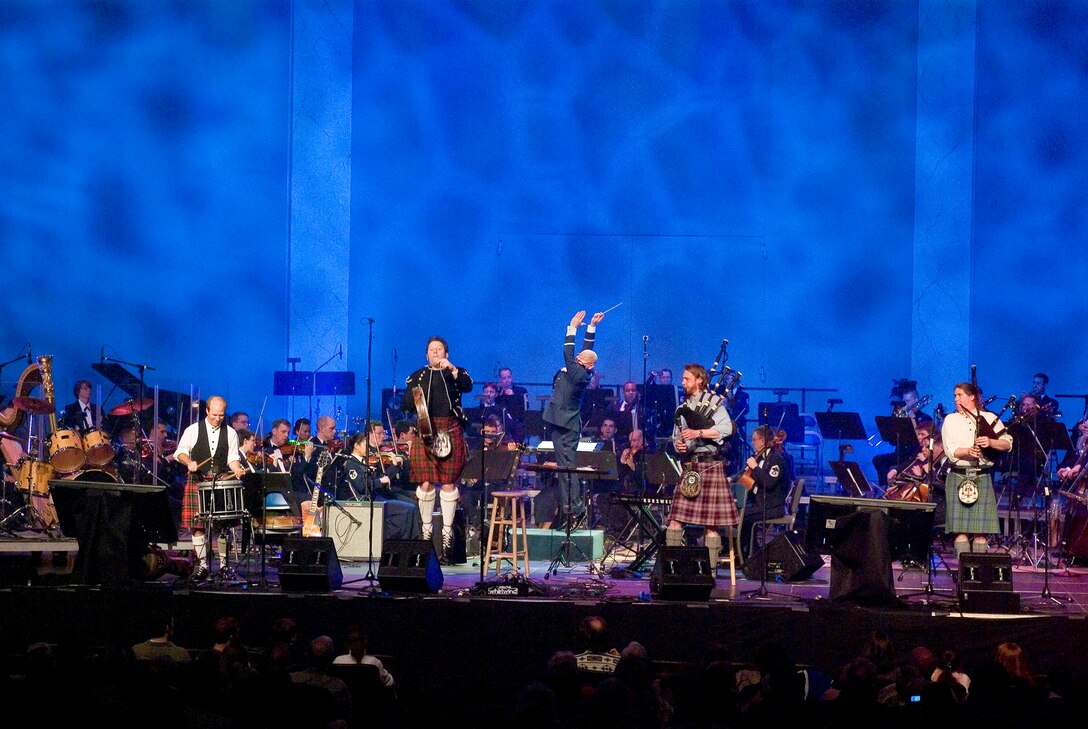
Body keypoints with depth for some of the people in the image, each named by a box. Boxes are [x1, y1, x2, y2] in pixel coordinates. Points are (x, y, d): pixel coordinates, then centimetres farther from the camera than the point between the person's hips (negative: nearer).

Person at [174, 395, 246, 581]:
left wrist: (237, 470, -9)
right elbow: (180, 451, 4)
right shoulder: (193, 430, 4)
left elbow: (233, 458, 11)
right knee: (197, 524, -5)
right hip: (198, 482, -1)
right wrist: (189, 462, -16)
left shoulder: (230, 433, 10)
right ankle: (202, 564, 4)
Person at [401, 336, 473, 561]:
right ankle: (426, 529, 11)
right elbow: (405, 406, 10)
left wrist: (452, 369, -27)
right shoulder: (417, 376, 14)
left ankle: (447, 532, 5)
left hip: (450, 433, -1)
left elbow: (467, 386, -12)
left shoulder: (456, 373, 11)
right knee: (426, 483, -3)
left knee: (448, 483, -2)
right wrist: (413, 398, -13)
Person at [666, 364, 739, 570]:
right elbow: (676, 435, 23)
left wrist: (698, 432, -20)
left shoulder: (714, 401, -1)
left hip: (710, 465, -6)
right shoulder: (683, 408, 18)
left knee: (711, 523, -3)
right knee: (675, 520, -1)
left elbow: (726, 428, -14)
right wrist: (677, 444, -1)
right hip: (688, 466, 6)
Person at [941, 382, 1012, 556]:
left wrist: (991, 442, -12)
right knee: (961, 529, -5)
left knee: (981, 530, -4)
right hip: (958, 477, 0)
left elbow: (1008, 444, 7)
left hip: (982, 477, 0)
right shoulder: (951, 420, 10)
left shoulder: (990, 418, 11)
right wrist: (968, 451, -22)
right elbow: (951, 450, -3)